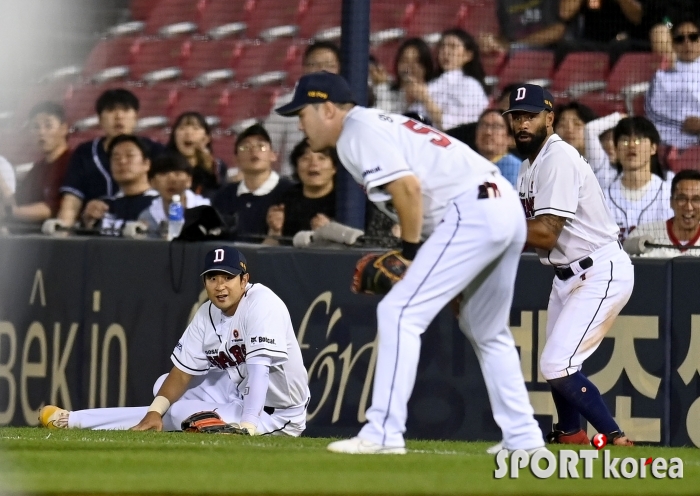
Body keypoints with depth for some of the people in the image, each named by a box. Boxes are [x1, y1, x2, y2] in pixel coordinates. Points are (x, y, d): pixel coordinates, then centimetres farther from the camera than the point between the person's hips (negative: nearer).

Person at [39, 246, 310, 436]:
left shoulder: (262, 304, -25)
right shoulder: (207, 314, -2)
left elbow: (259, 366, -33)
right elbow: (183, 371, 0)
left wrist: (248, 426, -41)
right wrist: (155, 411, -16)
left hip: (275, 412, -8)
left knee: (178, 413, -13)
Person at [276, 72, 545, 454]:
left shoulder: (357, 132, -4)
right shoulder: (380, 123, 26)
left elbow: (408, 186, -17)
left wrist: (410, 250, -8)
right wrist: (413, 251, 15)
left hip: (472, 214, -10)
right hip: (507, 208, 10)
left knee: (400, 313, -9)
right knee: (488, 332, 23)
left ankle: (383, 434, -14)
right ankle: (523, 438, 26)